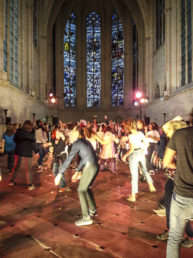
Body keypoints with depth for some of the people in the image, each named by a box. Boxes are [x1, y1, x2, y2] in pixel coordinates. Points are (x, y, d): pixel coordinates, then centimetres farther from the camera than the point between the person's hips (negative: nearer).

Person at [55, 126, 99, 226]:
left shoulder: (77, 143, -5)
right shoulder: (86, 141, 21)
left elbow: (69, 159, -10)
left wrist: (60, 173, -9)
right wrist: (78, 171, 30)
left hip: (89, 167, -9)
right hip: (95, 166, 9)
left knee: (81, 190, -2)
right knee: (87, 187, 23)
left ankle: (86, 217, -3)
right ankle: (93, 209, 34)